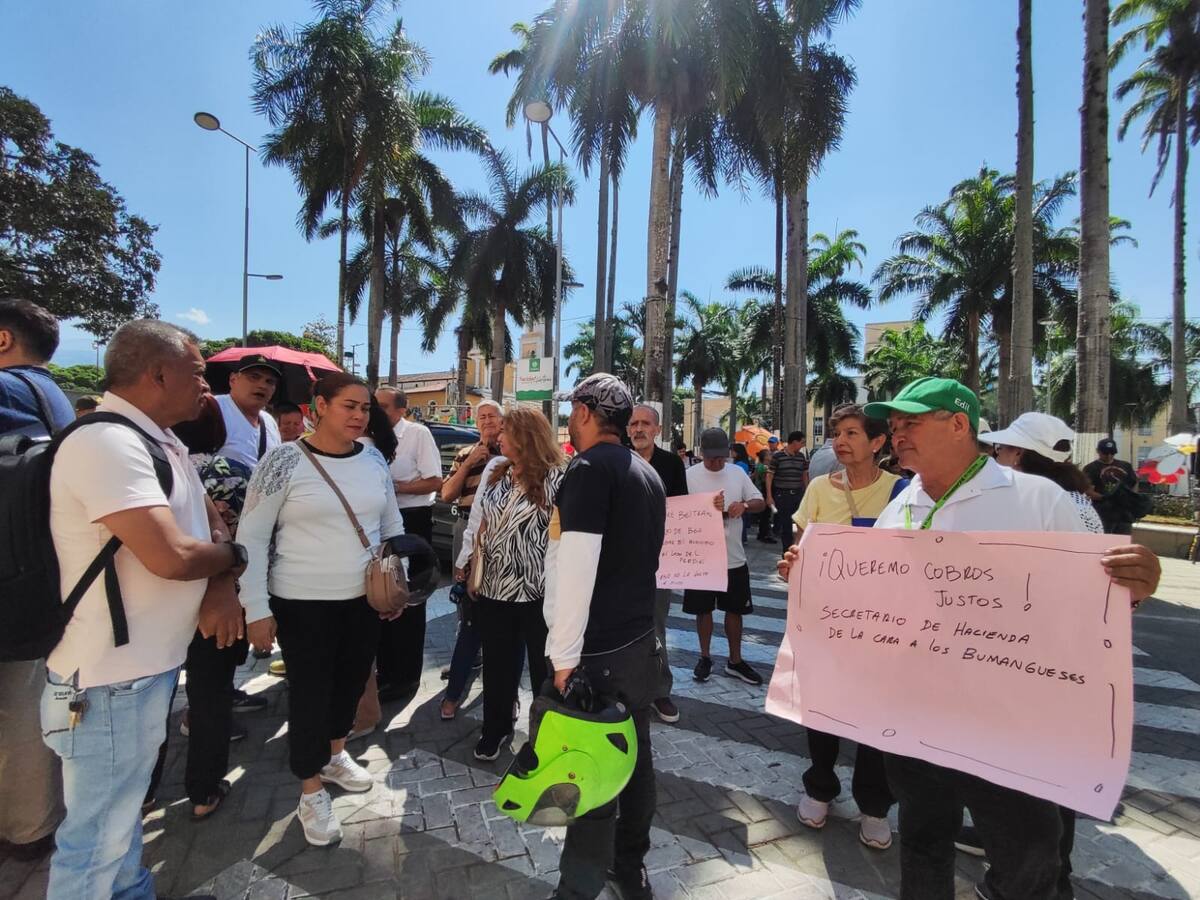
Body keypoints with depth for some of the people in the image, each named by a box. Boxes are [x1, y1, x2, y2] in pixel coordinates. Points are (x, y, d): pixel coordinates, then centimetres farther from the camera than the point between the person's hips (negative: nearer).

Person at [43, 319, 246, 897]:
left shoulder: (162, 443, 8)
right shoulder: (109, 442, -24)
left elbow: (213, 523, 14)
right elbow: (171, 556, -32)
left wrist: (223, 586, -6)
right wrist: (234, 557, -10)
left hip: (147, 666, 10)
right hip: (112, 682, -10)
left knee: (124, 809, 27)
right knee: (99, 837, 8)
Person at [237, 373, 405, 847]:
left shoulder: (373, 459, 1)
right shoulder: (285, 460, -13)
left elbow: (393, 526, 11)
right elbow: (251, 536, -10)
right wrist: (256, 608, -11)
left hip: (365, 599, 5)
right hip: (303, 603, -5)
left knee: (351, 681, 20)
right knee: (309, 692, 8)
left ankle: (335, 755, 46)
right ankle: (311, 793, 29)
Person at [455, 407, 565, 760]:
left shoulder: (556, 478, -14)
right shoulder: (495, 469, 6)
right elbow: (477, 519, 12)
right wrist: (464, 560, 15)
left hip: (539, 590, -5)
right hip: (493, 586, 6)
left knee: (544, 665, 13)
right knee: (496, 663, 19)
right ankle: (495, 728, 40)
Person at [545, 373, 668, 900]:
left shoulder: (590, 468, -16)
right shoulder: (648, 474, 11)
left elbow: (575, 569, -23)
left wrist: (565, 656, -18)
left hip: (598, 652, -9)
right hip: (641, 642, 9)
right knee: (634, 757, 20)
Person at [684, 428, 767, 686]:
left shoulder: (738, 473, 2)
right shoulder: (690, 476, -9)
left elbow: (760, 503, 7)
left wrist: (744, 505, -15)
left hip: (734, 557, 3)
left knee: (734, 609, 14)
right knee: (703, 609, 11)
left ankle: (735, 661, 29)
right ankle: (705, 657, 29)